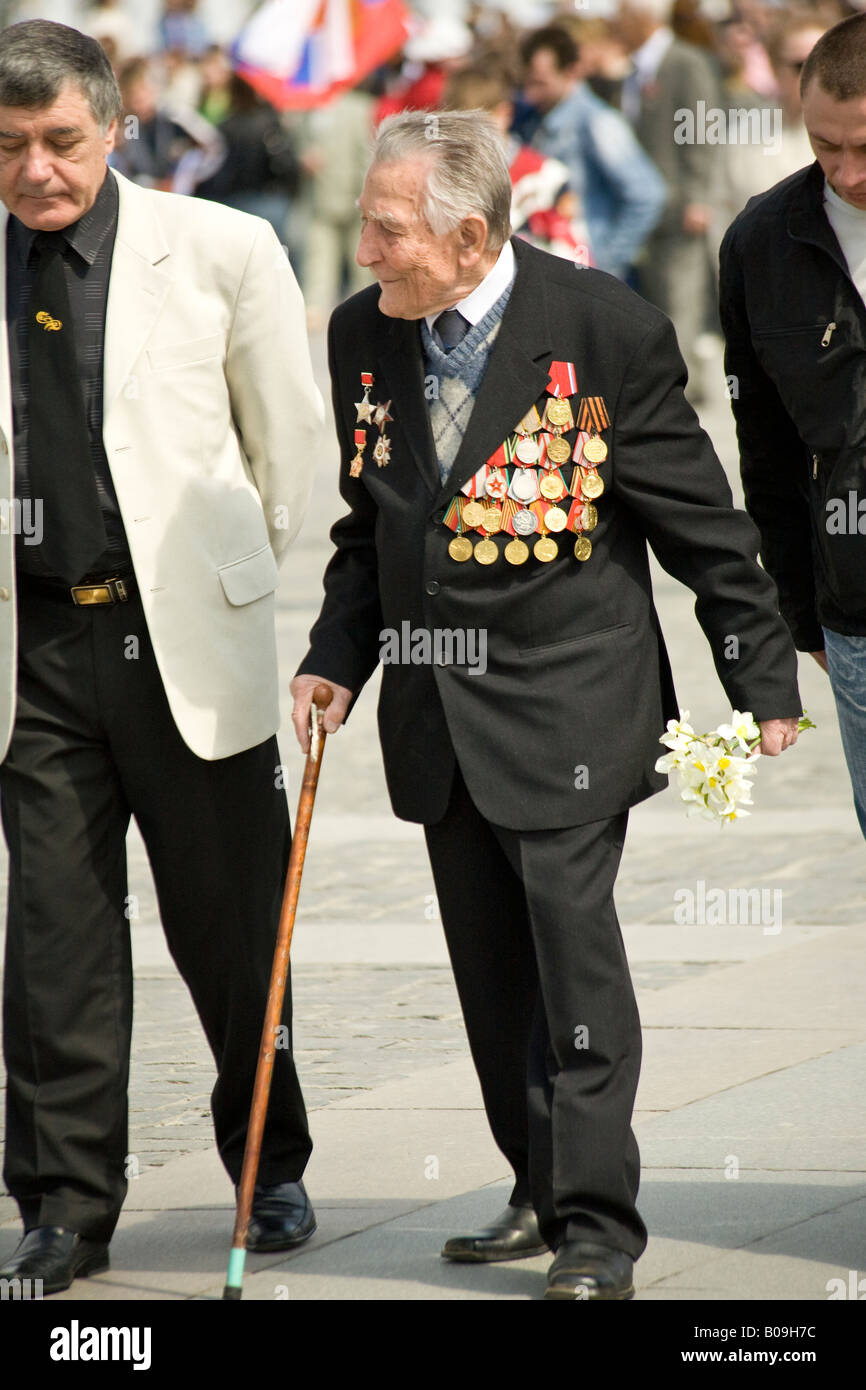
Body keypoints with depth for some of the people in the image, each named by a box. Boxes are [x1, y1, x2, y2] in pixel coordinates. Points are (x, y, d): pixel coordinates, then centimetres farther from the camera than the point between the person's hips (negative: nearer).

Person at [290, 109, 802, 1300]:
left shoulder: (605, 330, -12)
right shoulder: (364, 335, 4)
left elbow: (699, 519, -6)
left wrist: (763, 682, -2)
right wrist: (336, 660, 3)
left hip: (569, 698, -6)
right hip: (438, 709, 6)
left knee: (574, 954, -8)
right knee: (490, 966, 10)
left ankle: (598, 1226, -3)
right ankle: (544, 1194, 23)